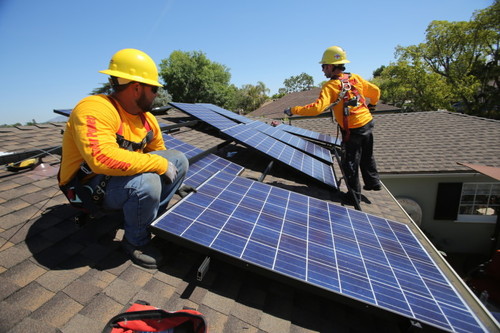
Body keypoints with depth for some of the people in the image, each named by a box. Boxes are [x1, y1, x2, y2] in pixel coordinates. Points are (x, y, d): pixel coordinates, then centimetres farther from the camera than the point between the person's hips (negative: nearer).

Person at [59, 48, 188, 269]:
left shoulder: (147, 118, 0)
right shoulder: (95, 109, -25)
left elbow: (160, 154, 12)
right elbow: (102, 158, -41)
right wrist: (160, 164, -33)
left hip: (123, 175, 8)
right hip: (90, 187, -7)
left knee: (179, 159, -4)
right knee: (146, 183, -36)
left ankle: (152, 218, 7)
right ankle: (136, 241, -6)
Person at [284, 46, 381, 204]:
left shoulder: (330, 86, -16)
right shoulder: (355, 78, 5)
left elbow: (317, 108, -29)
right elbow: (375, 91, 14)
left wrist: (293, 110, -22)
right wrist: (372, 104, 34)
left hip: (353, 130, -7)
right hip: (367, 122, 7)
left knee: (349, 164, 7)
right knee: (367, 157, 25)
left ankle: (354, 195, 19)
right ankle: (373, 183, 42)